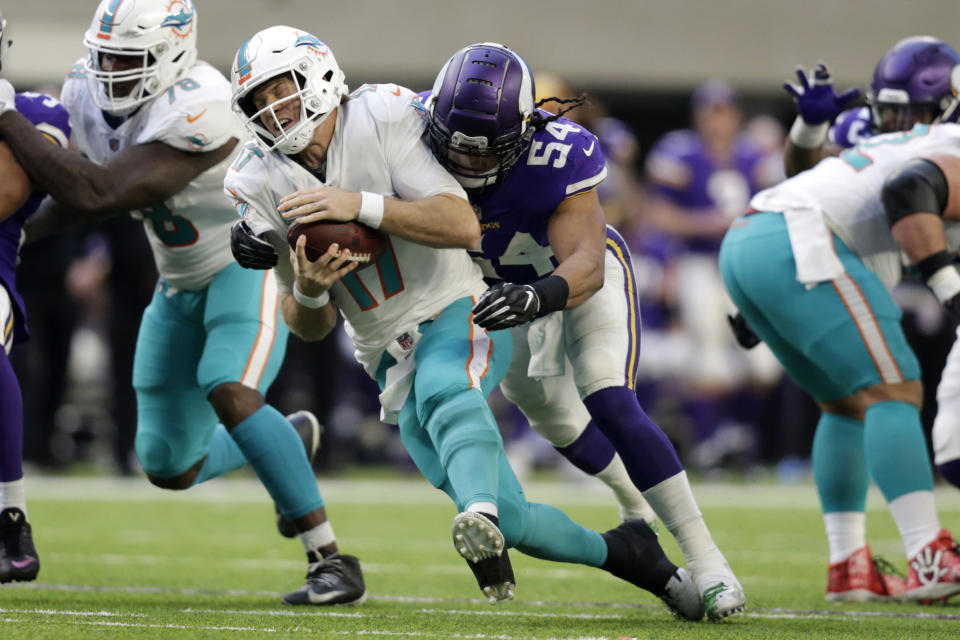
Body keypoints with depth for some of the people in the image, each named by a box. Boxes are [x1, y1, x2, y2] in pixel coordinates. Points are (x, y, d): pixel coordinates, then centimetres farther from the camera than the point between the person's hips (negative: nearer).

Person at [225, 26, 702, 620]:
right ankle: (623, 552, 14)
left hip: (457, 310, -4)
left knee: (442, 388, -41)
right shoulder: (261, 185, 1)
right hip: (392, 358, 4)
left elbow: (463, 225, -20)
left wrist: (360, 206, -30)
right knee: (511, 522, -7)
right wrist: (307, 289, -19)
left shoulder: (381, 119, -11)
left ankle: (482, 512, -64)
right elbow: (311, 326, 5)